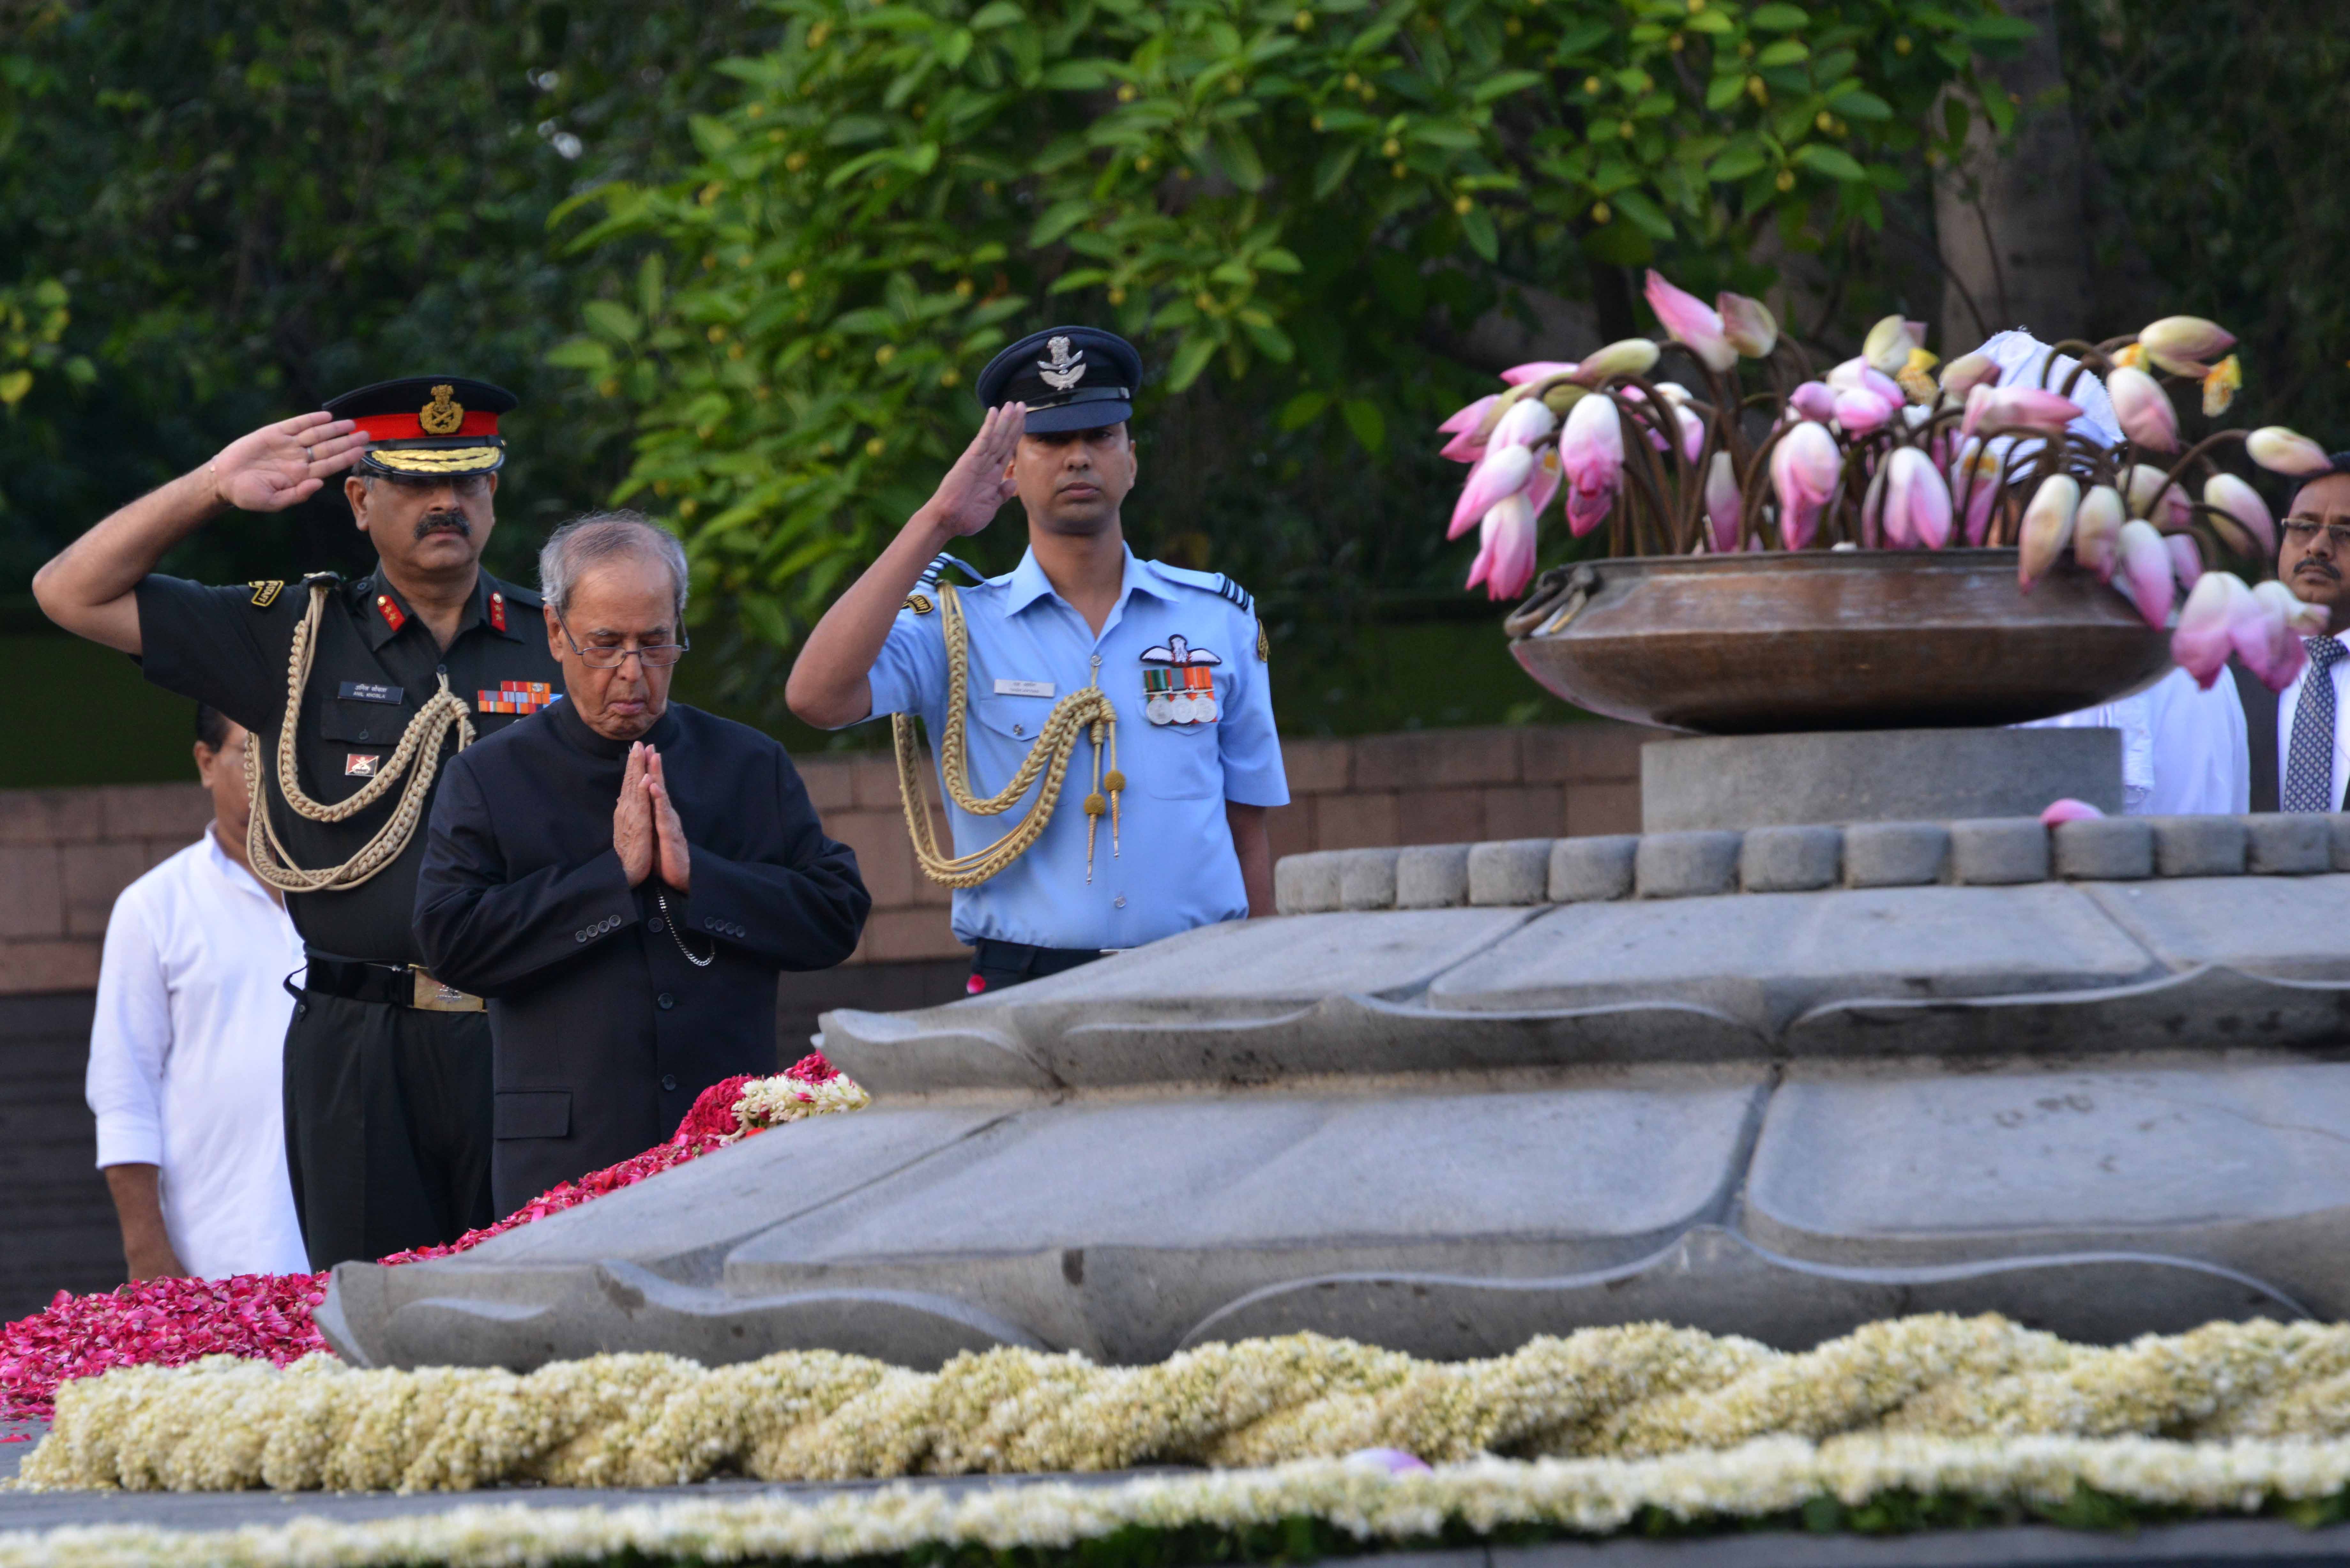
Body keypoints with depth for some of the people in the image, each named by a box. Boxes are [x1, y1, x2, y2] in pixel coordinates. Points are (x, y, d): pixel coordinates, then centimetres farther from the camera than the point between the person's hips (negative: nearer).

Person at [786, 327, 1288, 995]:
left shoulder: (1220, 620, 14)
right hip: (1026, 991, -2)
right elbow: (817, 695, -11)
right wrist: (934, 525, -9)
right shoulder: (959, 626, 7)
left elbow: (1247, 833, 15)